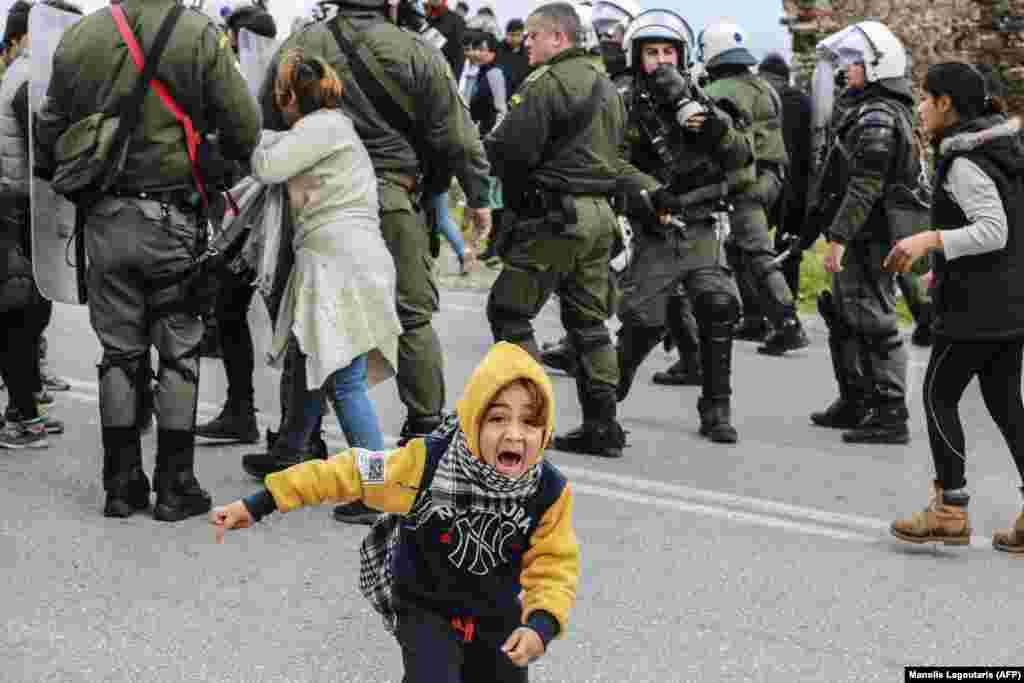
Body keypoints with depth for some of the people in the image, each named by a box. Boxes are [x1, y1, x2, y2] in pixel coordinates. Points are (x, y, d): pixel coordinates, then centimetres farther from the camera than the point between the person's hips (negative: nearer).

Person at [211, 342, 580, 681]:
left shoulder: (550, 492, -20)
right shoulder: (426, 463, -26)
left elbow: (554, 567, -14)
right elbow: (348, 473, -19)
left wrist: (542, 622, -33)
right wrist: (259, 504, -18)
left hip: (498, 619, 3)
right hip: (426, 609, -3)